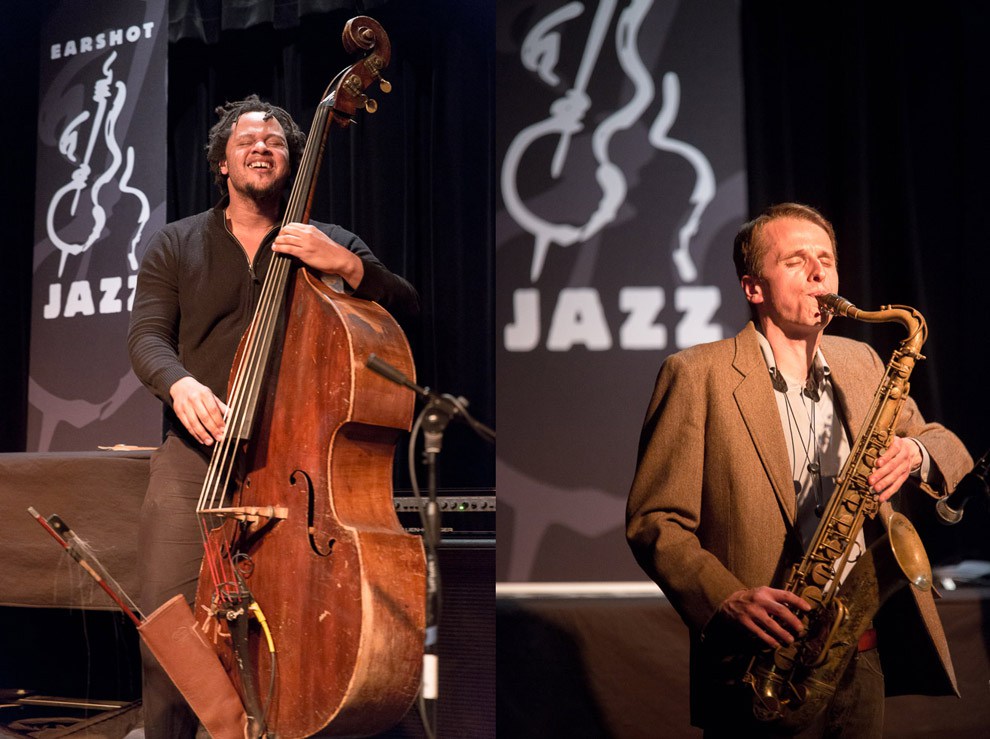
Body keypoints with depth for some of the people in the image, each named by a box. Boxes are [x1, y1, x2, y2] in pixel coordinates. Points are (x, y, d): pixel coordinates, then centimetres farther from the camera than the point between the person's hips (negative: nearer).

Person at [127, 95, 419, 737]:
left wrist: (348, 265, -13)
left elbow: (407, 310, 5)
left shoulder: (329, 245, 15)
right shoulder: (176, 244, 16)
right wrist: (180, 383, -18)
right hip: (197, 452, 1)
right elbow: (147, 335, 5)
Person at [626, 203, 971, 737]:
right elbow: (653, 521, -8)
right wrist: (728, 599, -23)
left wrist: (915, 453, -7)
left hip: (866, 664, 5)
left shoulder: (861, 363, 12)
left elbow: (950, 450, 17)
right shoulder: (697, 376, -6)